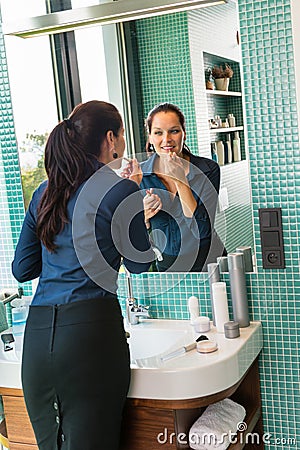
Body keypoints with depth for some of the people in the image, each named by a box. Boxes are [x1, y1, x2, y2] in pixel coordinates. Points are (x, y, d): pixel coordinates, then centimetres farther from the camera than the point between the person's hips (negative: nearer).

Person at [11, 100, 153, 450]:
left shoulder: (44, 192, 14)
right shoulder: (121, 190, -2)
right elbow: (139, 265, 9)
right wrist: (139, 219, 24)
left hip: (36, 335, 6)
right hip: (89, 328, -6)